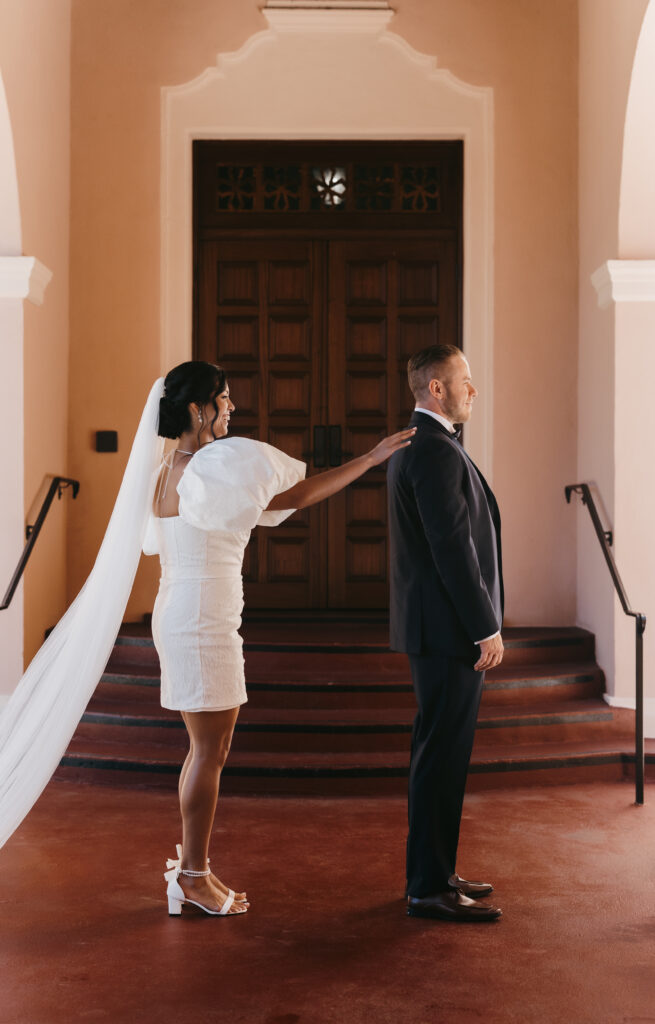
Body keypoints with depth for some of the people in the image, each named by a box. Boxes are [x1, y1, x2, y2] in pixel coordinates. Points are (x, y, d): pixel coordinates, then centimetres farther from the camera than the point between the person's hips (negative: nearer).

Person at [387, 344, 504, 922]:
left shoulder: (415, 445, 17)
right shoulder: (437, 451, -17)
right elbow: (453, 549, -22)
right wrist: (487, 628, -18)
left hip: (437, 626, 11)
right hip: (449, 629, -11)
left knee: (439, 753, 16)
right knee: (443, 755, -4)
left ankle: (433, 872, 25)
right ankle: (430, 889, 4)